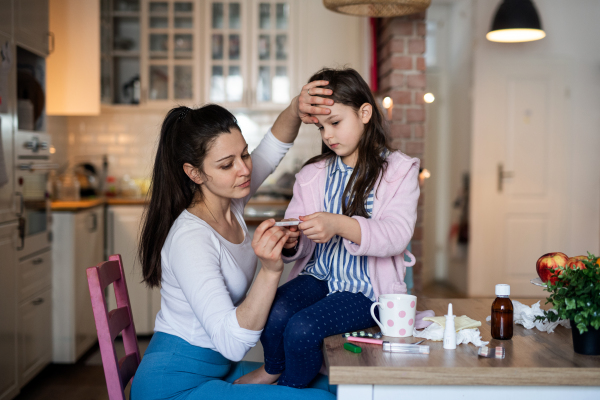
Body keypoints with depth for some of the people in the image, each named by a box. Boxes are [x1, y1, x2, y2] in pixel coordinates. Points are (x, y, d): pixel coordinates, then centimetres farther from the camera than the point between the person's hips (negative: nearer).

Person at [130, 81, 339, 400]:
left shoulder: (230, 202, -1)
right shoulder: (189, 239, -25)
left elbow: (272, 147, 9)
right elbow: (232, 343, -28)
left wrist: (295, 111, -12)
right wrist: (270, 271, -40)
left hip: (217, 370, 9)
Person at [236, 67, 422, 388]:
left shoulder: (399, 170, 1)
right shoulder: (312, 174, 14)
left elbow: (396, 235, -15)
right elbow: (301, 249, 10)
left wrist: (339, 225, -31)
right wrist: (290, 241, -15)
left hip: (366, 289, -4)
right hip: (317, 275, 4)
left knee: (302, 328, -28)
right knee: (273, 316, -26)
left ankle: (289, 387, 6)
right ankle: (273, 368, 9)